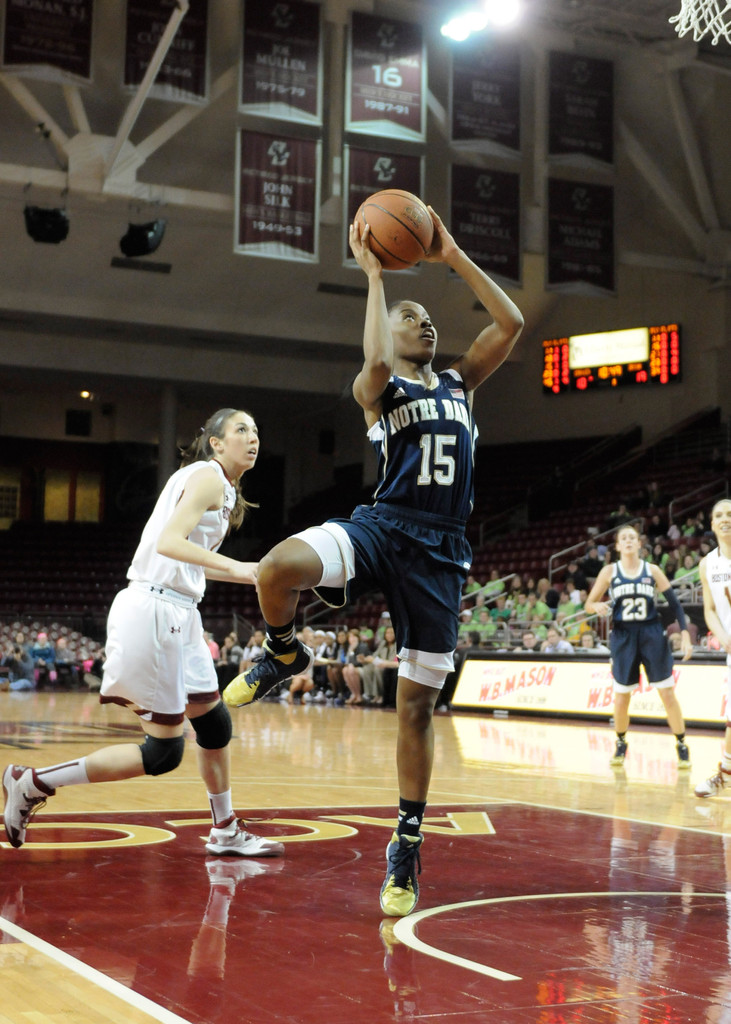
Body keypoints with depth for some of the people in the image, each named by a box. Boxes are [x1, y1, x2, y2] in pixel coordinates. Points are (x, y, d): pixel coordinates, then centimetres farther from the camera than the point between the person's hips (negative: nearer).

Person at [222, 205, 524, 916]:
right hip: (381, 529, -3)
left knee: (416, 703, 4)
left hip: (440, 552, 3)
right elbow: (378, 362, -19)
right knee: (279, 568, -35)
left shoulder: (460, 383, 20)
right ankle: (282, 655, 0)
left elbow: (511, 323, 10)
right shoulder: (377, 388, 7)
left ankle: (406, 845, 15)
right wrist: (374, 273, -9)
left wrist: (452, 256, 10)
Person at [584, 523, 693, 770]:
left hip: (652, 634, 0)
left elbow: (674, 603, 1)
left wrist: (685, 635, -9)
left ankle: (681, 745, 9)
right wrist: (597, 606, -21)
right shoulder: (609, 572, 1)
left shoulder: (652, 570, 1)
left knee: (668, 694, -3)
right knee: (621, 697, 4)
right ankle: (621, 743, 26)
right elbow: (588, 605, 4)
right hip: (623, 636, 0)